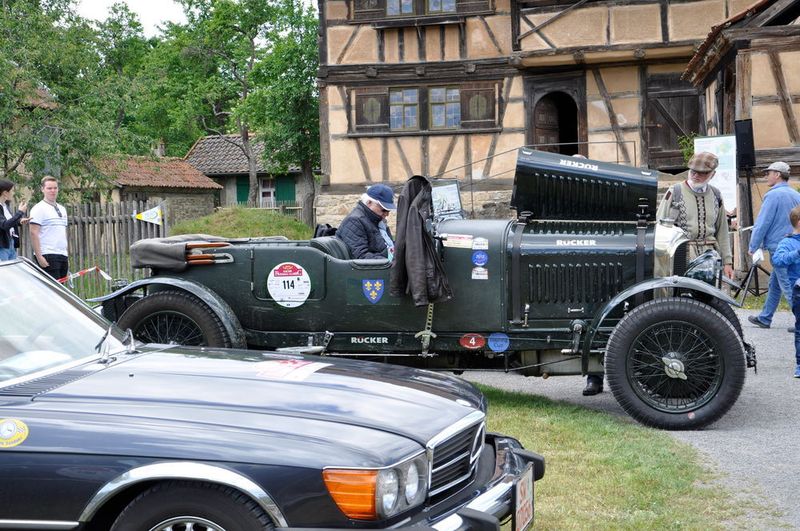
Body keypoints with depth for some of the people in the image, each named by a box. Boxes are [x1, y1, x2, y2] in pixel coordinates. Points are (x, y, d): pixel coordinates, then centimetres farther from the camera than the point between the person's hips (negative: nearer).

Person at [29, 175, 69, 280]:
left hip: (62, 255, 8)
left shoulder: (62, 209, 20)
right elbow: (33, 233, -12)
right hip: (48, 256, -8)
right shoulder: (39, 209, -5)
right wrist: (39, 256, -19)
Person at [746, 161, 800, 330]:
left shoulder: (773, 195, -13)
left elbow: (763, 223, -14)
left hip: (778, 247, -9)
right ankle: (764, 318, 25)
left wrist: (753, 246, -6)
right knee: (774, 284, 17)